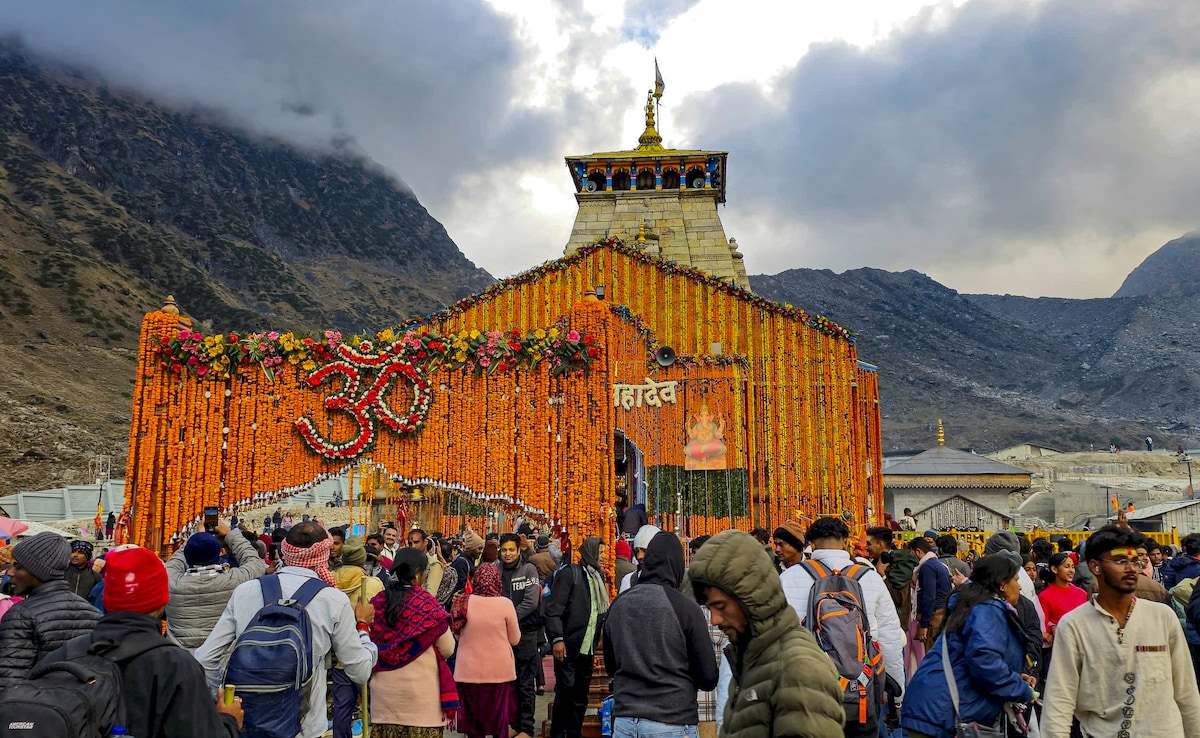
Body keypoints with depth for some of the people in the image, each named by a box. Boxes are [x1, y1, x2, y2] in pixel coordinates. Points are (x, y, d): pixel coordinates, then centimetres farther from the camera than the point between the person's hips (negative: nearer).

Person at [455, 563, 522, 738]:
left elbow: (457, 635, 9)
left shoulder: (464, 602, -7)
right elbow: (515, 639, 0)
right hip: (499, 671, -1)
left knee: (473, 721, 13)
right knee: (500, 720, 12)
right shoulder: (505, 603, -12)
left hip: (469, 671, 2)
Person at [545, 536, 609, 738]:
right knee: (565, 689, -4)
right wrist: (557, 639, -19)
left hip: (588, 646, 6)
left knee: (581, 693, 10)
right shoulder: (569, 573, -7)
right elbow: (553, 609, -12)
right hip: (569, 645, -6)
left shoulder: (598, 576, 14)